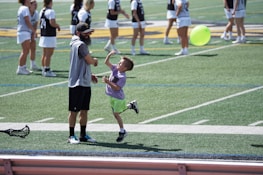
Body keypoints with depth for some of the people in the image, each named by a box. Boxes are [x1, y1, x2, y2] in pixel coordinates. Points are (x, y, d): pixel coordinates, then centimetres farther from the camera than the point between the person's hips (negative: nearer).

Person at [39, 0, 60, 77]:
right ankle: (47, 71, -5)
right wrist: (58, 26, -3)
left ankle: (44, 69, 23)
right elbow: (52, 23, -23)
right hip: (50, 36, -9)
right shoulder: (50, 11, -16)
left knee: (45, 53, 16)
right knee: (49, 54, -5)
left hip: (43, 35, 9)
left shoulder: (42, 11, 11)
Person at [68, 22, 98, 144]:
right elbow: (90, 61, -16)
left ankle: (83, 135, 20)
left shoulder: (80, 44, 17)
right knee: (74, 110, -2)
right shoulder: (80, 45, -15)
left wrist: (89, 75, 15)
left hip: (85, 83, 10)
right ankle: (71, 136, 4)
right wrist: (95, 60, 7)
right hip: (77, 83, -10)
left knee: (84, 110, 13)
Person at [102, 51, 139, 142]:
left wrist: (108, 82, -36)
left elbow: (117, 88, -31)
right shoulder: (115, 68, -3)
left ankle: (122, 131, 13)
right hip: (112, 96, 8)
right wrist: (109, 55, -14)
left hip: (118, 97, -8)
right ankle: (131, 105, 43)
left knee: (116, 114, -3)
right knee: (116, 112, 22)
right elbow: (106, 62, 2)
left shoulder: (122, 77, -25)